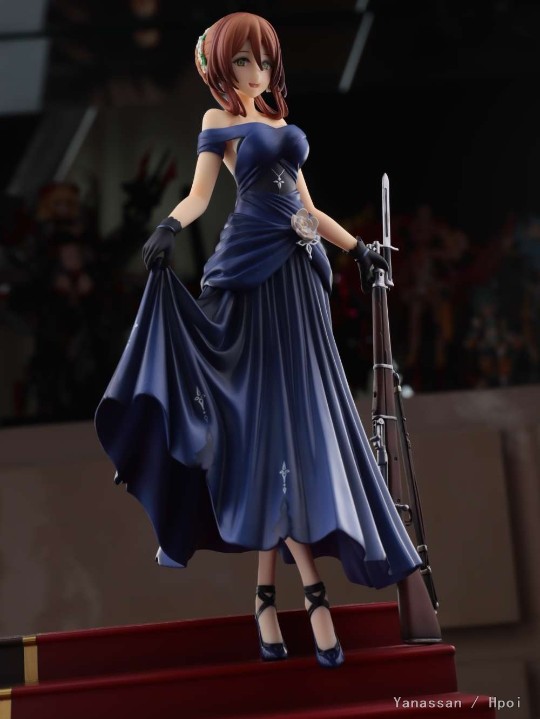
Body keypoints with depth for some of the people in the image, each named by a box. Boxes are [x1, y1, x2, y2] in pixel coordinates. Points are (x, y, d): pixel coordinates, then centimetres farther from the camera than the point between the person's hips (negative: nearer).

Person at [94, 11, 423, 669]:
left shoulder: (283, 126, 23)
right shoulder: (218, 122, 6)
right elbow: (199, 194, -7)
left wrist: (359, 249, 28)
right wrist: (168, 228, -26)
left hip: (298, 272, 6)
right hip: (253, 269, -6)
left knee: (288, 414, 0)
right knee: (272, 415, -9)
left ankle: (268, 594, 3)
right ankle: (312, 591, -9)